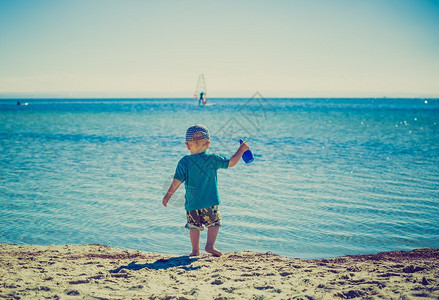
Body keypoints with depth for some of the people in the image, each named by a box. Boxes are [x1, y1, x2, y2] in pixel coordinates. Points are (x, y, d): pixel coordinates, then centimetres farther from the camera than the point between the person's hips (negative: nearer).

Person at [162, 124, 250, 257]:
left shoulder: (184, 162, -5)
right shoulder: (213, 159, -4)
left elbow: (177, 181, -9)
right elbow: (231, 163, 2)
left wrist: (168, 196, -1)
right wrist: (241, 150, 14)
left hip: (191, 203, 1)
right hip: (210, 202, -1)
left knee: (194, 226, 13)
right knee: (214, 223, 15)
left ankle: (195, 250, 15)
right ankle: (210, 245, 6)